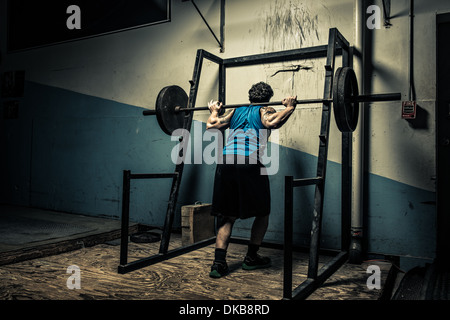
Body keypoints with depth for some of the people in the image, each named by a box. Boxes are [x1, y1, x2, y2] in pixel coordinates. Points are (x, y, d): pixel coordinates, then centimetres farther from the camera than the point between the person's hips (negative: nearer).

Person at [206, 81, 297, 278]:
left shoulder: (236, 111, 26)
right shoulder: (265, 110, 15)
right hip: (250, 163, -4)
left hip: (225, 162, 4)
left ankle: (218, 262, 6)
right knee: (262, 214, 17)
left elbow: (211, 125, 21)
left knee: (227, 217, 13)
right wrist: (289, 108, 3)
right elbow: (271, 122, -9)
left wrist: (214, 112, 38)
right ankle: (251, 258, 22)